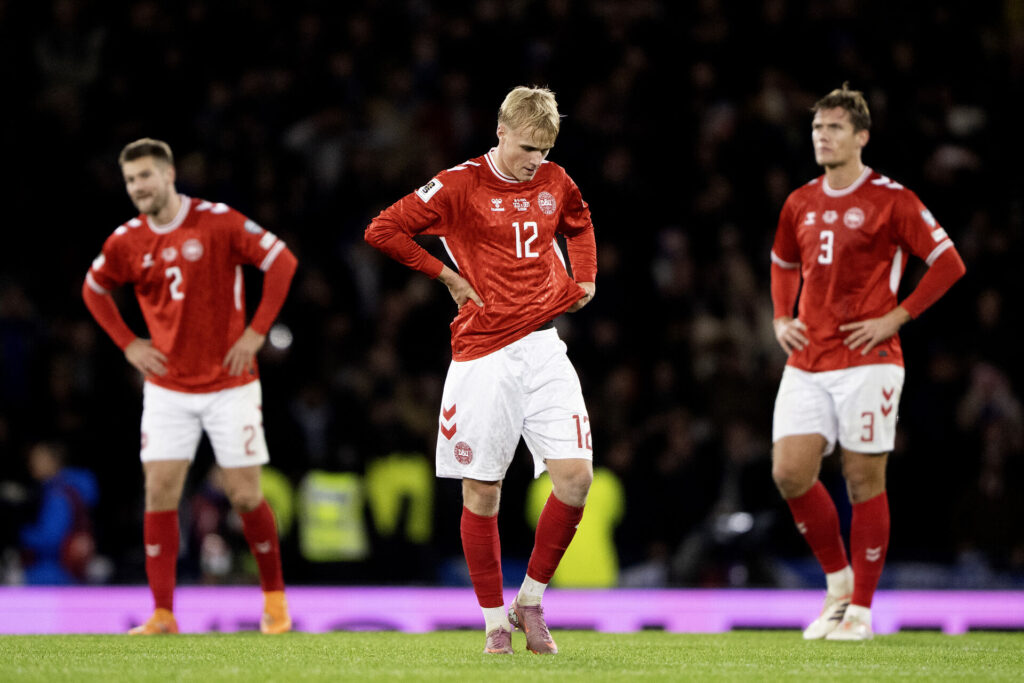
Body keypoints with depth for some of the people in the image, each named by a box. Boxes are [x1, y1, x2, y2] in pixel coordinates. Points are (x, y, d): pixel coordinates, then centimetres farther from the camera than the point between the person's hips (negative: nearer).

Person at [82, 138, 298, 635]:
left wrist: (256, 331, -12)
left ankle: (274, 598, 20)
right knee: (159, 494, -6)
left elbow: (282, 261, -9)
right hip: (167, 388, 3)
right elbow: (94, 289, 18)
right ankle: (163, 616, -4)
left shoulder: (219, 222, -12)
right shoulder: (127, 242, 0)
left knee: (245, 496, 0)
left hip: (229, 384, -3)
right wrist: (127, 343, 7)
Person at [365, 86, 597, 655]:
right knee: (481, 489, -1)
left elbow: (579, 224, 33)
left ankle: (530, 601, 5)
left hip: (543, 346, 4)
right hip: (483, 354, -4)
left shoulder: (554, 182, 10)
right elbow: (382, 230, -8)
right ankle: (495, 620, 11)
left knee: (575, 475, -11)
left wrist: (584, 279, 16)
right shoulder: (460, 185, -6)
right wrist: (449, 275, -5)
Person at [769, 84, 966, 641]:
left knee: (864, 481, -2)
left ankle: (861, 610, 6)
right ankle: (839, 581, 14)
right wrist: (781, 319, 13)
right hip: (806, 363, 5)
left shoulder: (890, 199, -5)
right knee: (789, 472, -5)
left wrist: (895, 318, -11)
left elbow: (948, 263, -6)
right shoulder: (800, 204, 12)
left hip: (866, 361, -5)